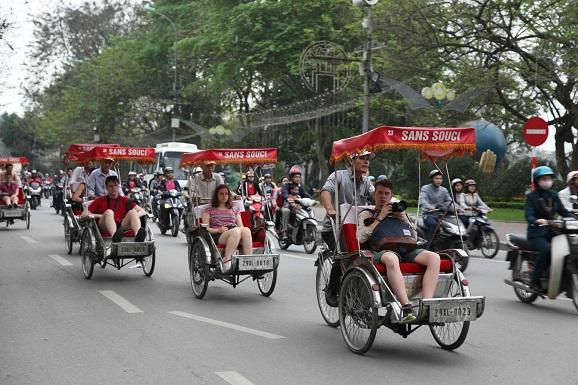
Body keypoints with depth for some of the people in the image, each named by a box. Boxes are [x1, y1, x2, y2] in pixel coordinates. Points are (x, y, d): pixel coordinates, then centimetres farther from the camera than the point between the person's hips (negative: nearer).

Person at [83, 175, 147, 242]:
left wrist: (133, 216, -8)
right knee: (109, 212, -30)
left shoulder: (124, 200, 24)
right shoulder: (100, 201, 23)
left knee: (132, 212, -23)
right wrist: (100, 216, -2)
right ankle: (115, 236, -63)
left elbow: (142, 212, 13)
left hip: (121, 226, 1)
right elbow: (84, 214, 12)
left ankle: (138, 235, -57)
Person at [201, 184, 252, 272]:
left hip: (237, 236, 3)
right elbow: (204, 228, 8)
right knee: (236, 231, -38)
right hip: (218, 236, -3)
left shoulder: (234, 210, 31)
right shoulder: (209, 210, 20)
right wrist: (218, 230, -10)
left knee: (246, 230, -34)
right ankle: (226, 261, -45)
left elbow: (241, 227, 22)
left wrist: (242, 229, -3)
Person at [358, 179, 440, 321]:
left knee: (434, 257, -27)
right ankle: (406, 307, -49)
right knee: (391, 259, -42)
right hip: (385, 250, -4)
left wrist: (405, 219, 18)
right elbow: (360, 238, 9)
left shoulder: (399, 212, 38)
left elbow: (415, 238, 31)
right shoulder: (367, 214, 28)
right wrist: (379, 218, 10)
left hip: (409, 249, 4)